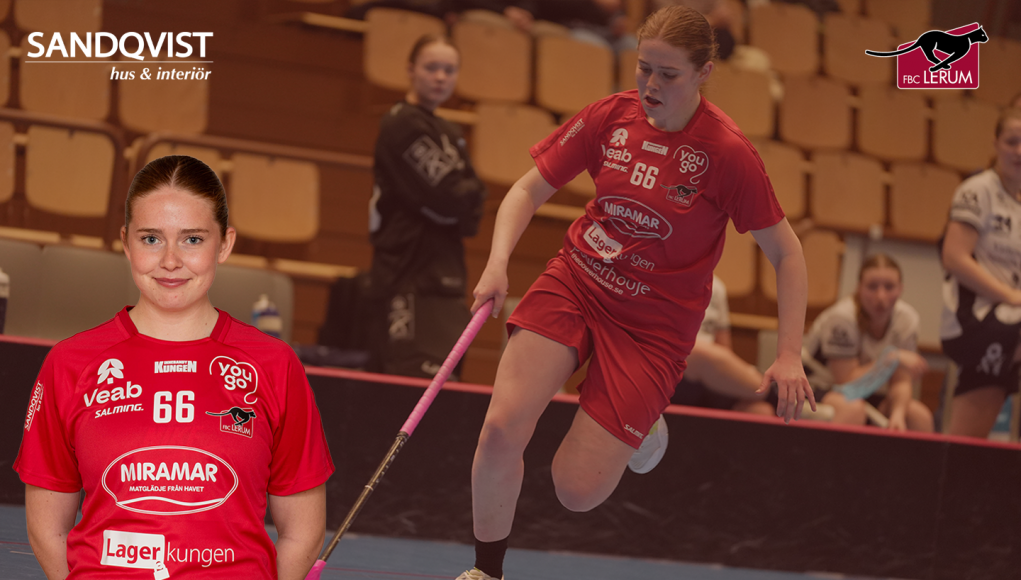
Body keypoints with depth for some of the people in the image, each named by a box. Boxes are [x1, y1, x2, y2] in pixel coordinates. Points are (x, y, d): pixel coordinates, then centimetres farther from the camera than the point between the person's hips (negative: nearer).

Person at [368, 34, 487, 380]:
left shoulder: (448, 134, 21)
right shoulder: (404, 125, -8)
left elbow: (469, 198, 14)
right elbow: (445, 199, -17)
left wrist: (463, 198, -6)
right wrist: (468, 196, 1)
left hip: (440, 276, 9)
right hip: (412, 277, -9)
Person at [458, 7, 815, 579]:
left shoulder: (727, 152, -17)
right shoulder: (611, 116, -6)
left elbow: (786, 253, -9)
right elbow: (528, 191, 4)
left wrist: (789, 355, -17)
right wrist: (498, 263, -13)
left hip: (653, 324, -3)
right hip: (575, 281, 3)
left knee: (577, 490, -10)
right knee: (501, 429, -18)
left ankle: (643, 424, 25)